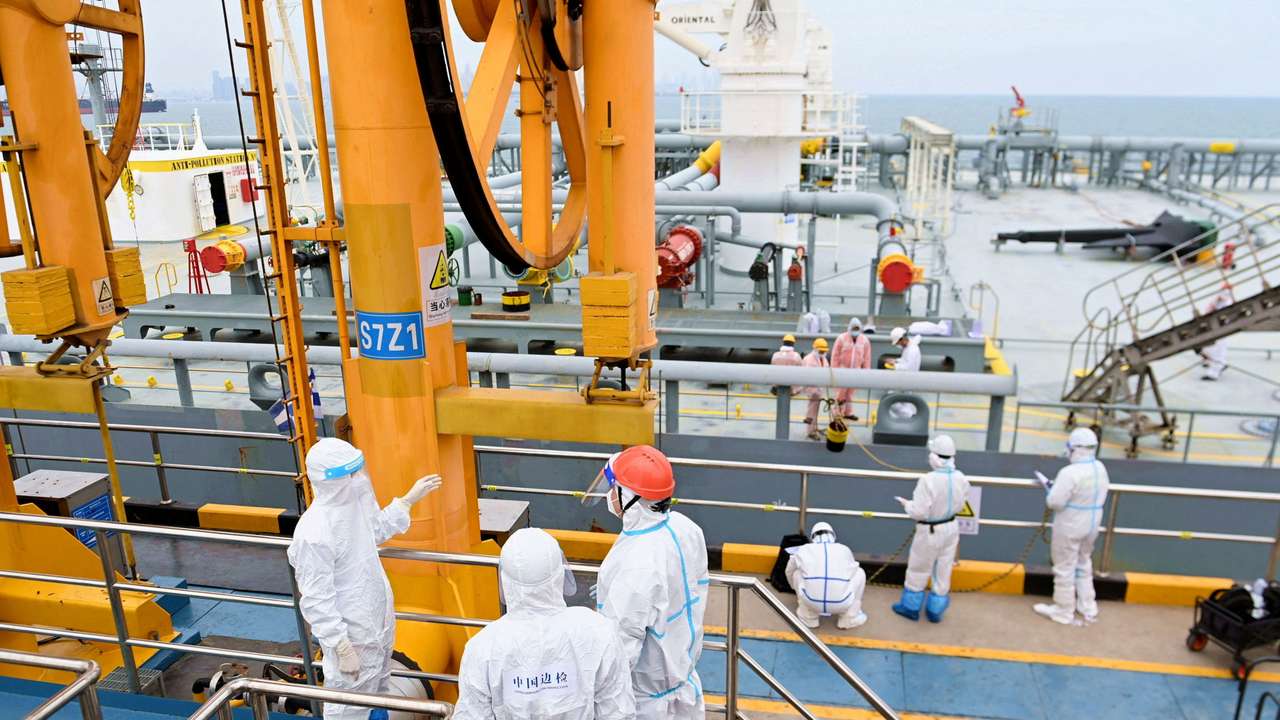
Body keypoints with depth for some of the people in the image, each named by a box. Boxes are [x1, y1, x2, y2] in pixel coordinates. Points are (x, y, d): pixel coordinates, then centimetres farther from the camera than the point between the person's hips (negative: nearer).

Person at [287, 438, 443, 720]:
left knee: (378, 689, 29)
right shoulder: (314, 534, -31)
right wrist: (343, 650, -22)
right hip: (351, 635, -8)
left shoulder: (354, 500, -7)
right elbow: (317, 602, -25)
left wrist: (410, 499, 13)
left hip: (377, 621, 8)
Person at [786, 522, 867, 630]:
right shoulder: (845, 549, 21)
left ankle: (808, 617, 25)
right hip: (842, 604, 0)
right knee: (859, 573, 25)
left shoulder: (803, 550, 19)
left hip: (811, 602, 0)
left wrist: (797, 590, 59)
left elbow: (789, 572, 37)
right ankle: (849, 619, 23)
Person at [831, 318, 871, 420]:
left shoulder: (864, 341, 3)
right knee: (841, 391, -5)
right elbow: (835, 355, -3)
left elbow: (867, 357, 7)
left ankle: (848, 412, 17)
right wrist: (834, 369, -5)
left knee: (850, 392, 9)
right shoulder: (842, 338, -5)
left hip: (856, 371, 3)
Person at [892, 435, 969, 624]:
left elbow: (919, 512, -24)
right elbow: (959, 505, 5)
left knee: (918, 570, 15)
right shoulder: (960, 478, -9)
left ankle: (910, 607, 31)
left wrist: (907, 504, -5)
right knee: (943, 571, 18)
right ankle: (935, 610, 32)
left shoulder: (928, 480, -29)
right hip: (951, 528, 5)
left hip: (930, 531, -5)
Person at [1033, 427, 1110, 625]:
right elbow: (1101, 499, 11)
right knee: (1084, 565, 24)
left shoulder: (1070, 472, -27)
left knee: (1064, 569, 7)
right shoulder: (1101, 469, -1)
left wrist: (1049, 486, -5)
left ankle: (1063, 612, 18)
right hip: (1091, 526, 8)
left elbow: (1054, 502, -24)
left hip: (1069, 528, -8)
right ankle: (1088, 609, 34)